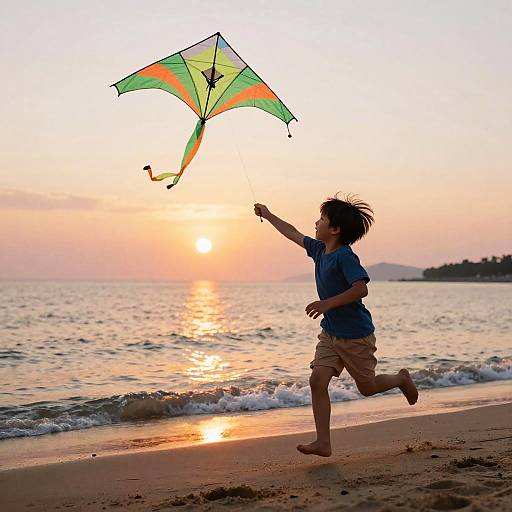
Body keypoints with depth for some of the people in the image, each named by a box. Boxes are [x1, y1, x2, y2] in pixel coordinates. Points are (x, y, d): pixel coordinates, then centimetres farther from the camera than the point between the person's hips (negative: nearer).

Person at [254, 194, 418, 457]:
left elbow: (361, 289, -29)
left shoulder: (345, 256, -20)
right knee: (317, 381, -7)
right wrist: (268, 215, 26)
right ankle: (323, 443, -6)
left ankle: (402, 379, 39)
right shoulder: (319, 249, 4)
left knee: (367, 388, 9)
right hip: (330, 333, 7)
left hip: (356, 335, -7)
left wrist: (327, 303, -29)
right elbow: (293, 234, 19)